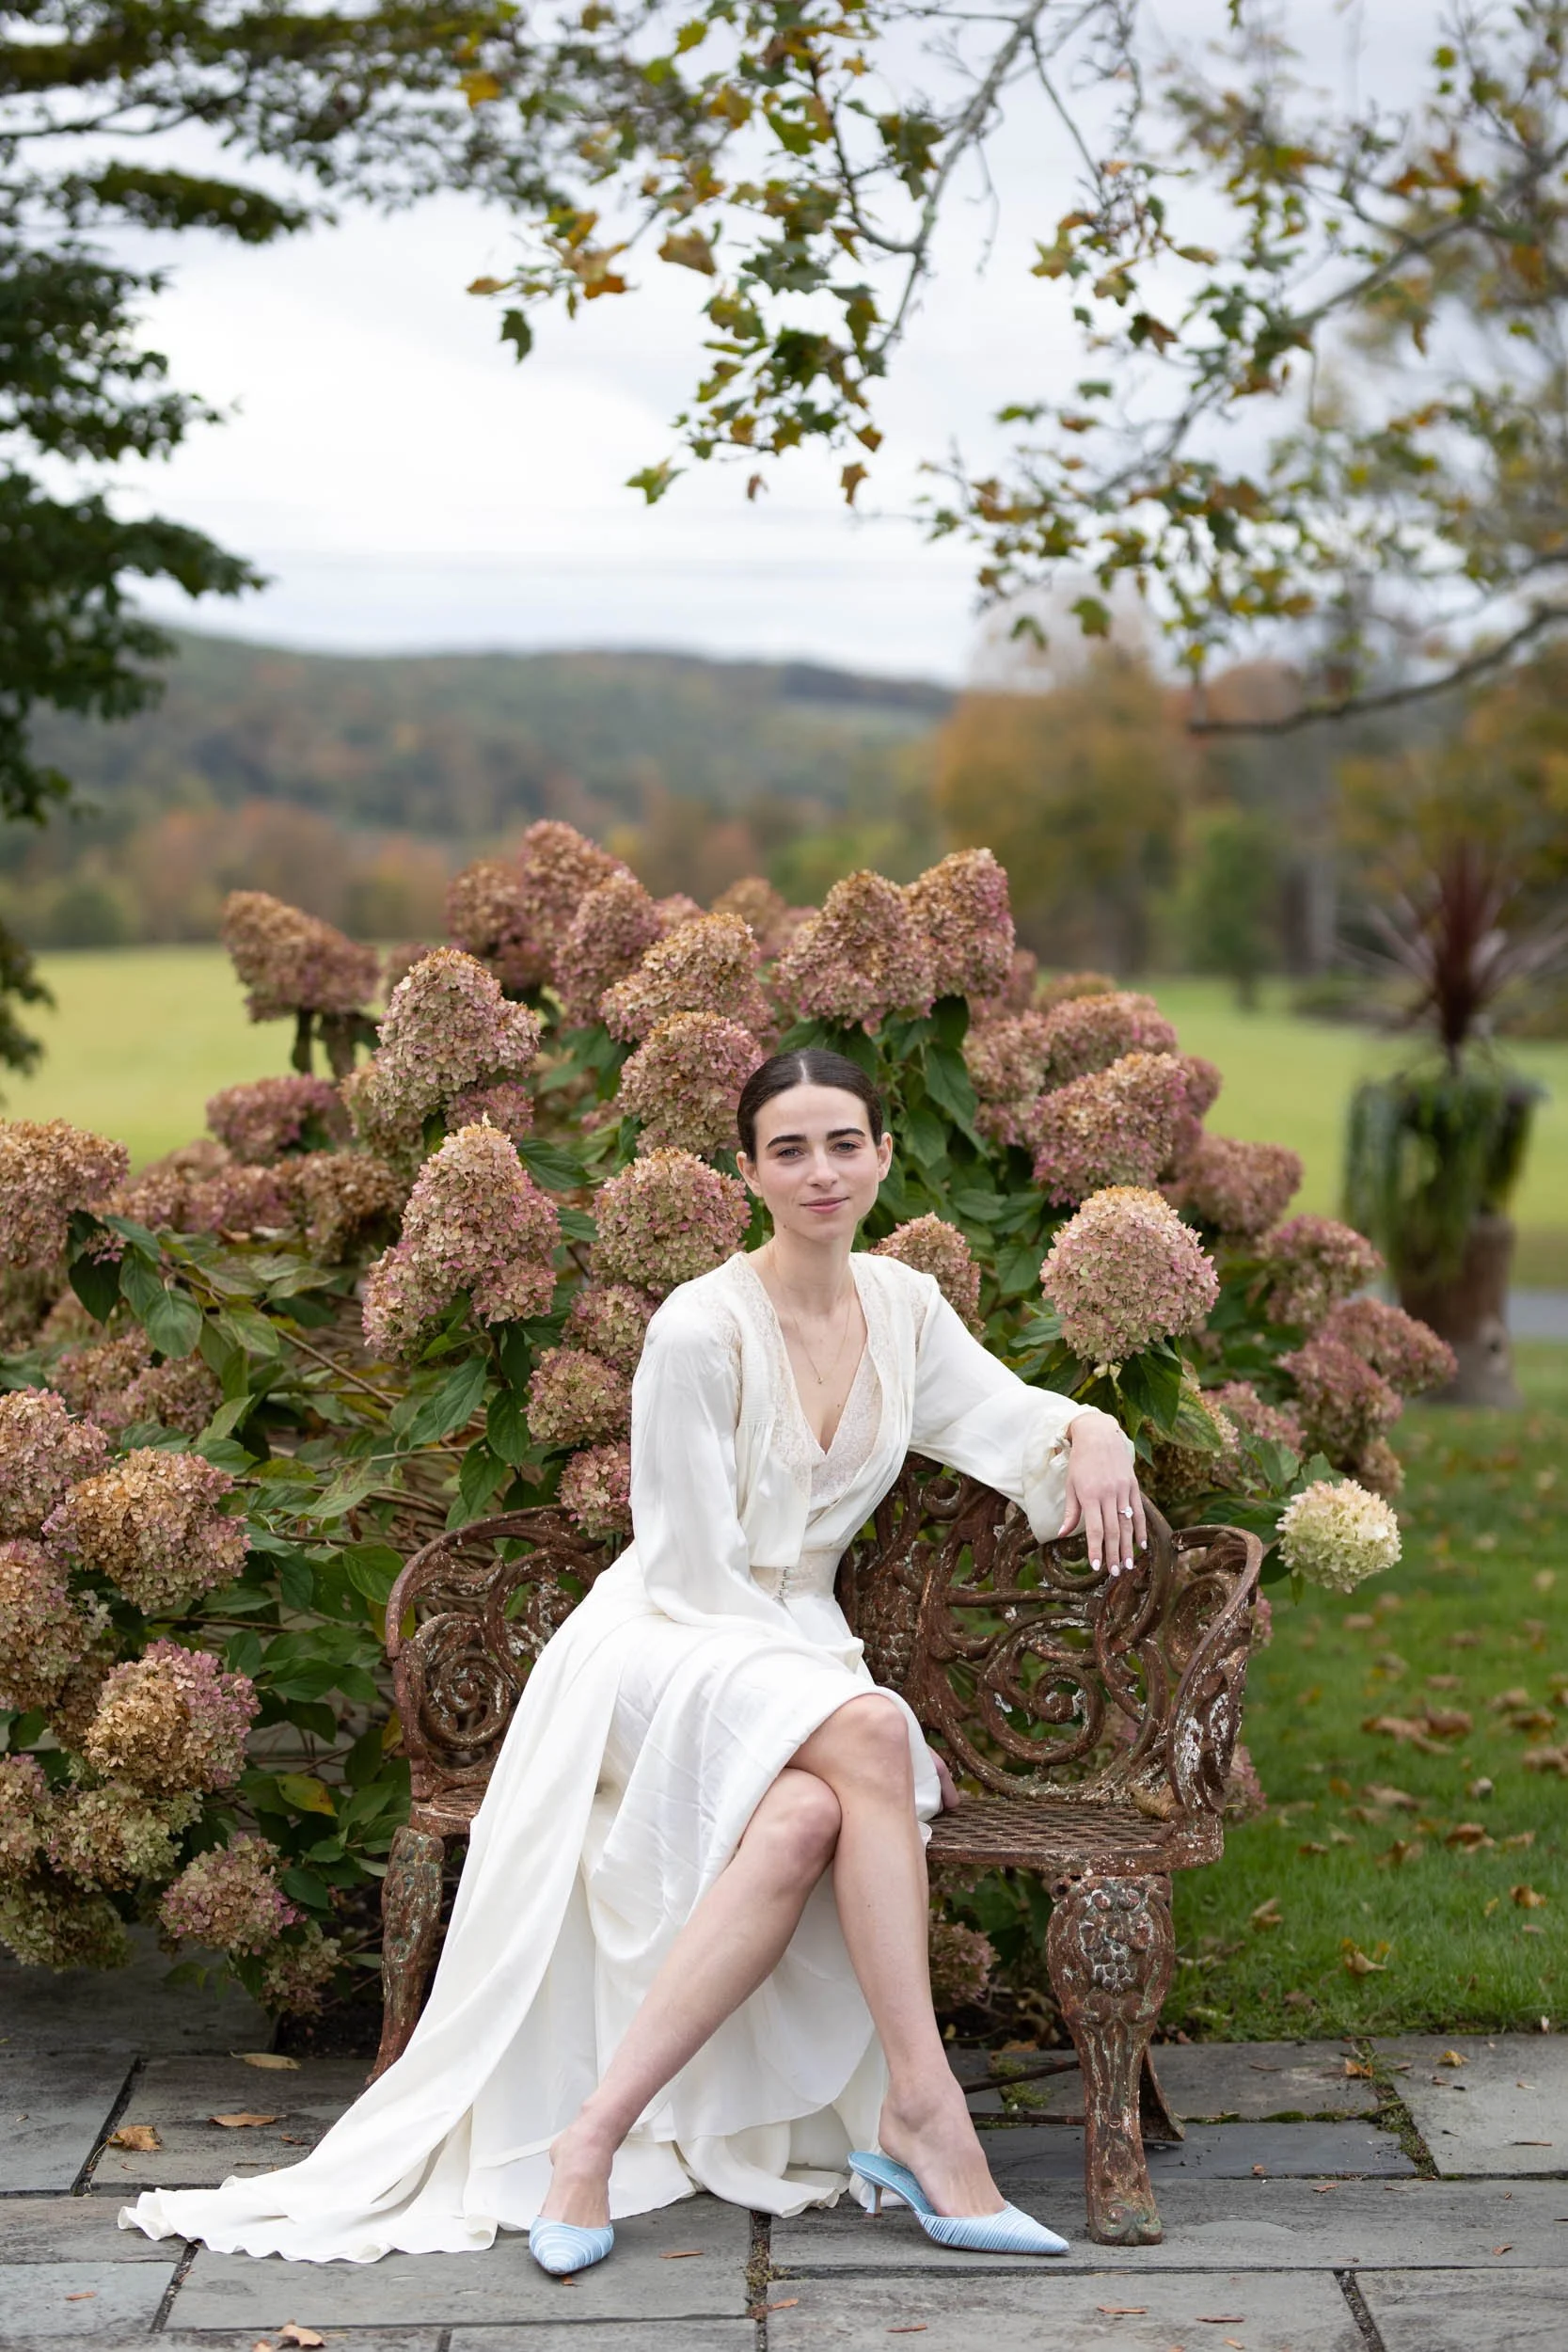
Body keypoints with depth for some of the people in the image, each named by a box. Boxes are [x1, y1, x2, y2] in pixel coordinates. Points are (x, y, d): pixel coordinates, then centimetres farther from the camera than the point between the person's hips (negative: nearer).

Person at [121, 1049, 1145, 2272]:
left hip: (797, 1654, 5)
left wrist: (1089, 1429, -11)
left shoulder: (902, 1305, 6)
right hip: (662, 1652, -5)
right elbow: (697, 1574, -12)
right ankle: (922, 2109, -35)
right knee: (868, 1736, -38)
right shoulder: (700, 1331, -14)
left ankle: (598, 2133, -33)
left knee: (809, 1818, -34)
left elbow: (1007, 1415, 14)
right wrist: (851, 1696, -14)